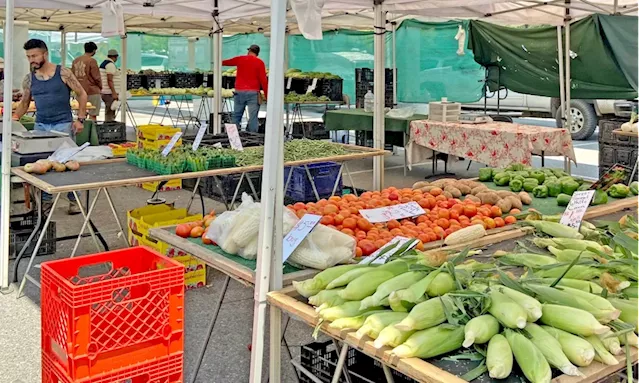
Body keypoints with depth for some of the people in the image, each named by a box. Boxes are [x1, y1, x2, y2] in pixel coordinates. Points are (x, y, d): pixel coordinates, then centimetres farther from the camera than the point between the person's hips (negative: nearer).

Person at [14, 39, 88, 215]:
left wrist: (80, 119, -4)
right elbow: (24, 103, 18)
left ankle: (73, 199, 9)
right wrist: (15, 118, 3)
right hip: (40, 126, 4)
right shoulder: (29, 79, 7)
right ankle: (45, 199, 16)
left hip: (63, 124, -4)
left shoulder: (63, 73, -4)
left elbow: (81, 94, 2)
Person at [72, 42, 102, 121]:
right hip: (92, 91, -7)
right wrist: (100, 87, 6)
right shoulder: (91, 61, -12)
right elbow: (96, 77, -11)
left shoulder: (75, 61, 8)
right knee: (93, 114, -2)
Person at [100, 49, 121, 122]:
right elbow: (109, 80, -21)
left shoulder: (104, 63, 18)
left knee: (108, 112, 16)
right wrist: (114, 93, -22)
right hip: (110, 93, -10)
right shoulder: (111, 64, -14)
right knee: (110, 113, -9)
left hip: (105, 92, 10)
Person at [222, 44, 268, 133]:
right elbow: (263, 80, -5)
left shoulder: (240, 59, 10)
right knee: (253, 117, -3)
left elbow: (226, 62, 28)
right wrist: (266, 95, 0)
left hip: (239, 91, 3)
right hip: (253, 92, -3)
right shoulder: (260, 62, 1)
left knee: (236, 116, 11)